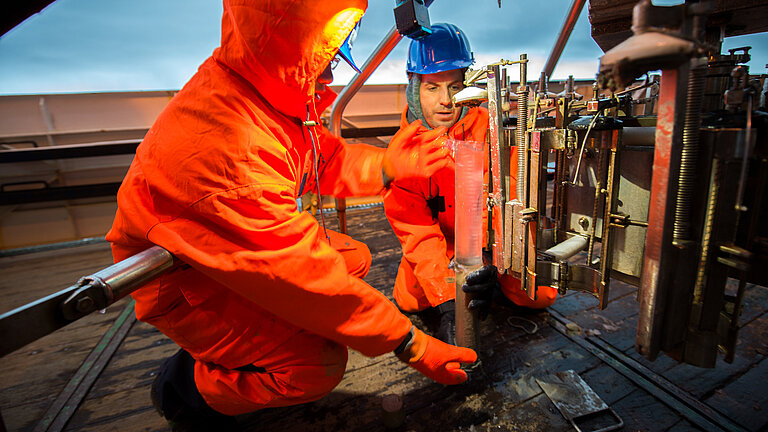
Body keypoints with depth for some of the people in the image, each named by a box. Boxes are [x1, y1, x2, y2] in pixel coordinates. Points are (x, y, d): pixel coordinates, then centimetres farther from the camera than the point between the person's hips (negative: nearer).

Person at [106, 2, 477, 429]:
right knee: (321, 362, -21)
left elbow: (323, 159, 4)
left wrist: (385, 164, -16)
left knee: (354, 258, 7)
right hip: (183, 280, -8)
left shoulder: (281, 88, -9)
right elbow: (303, 272, -35)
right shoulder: (221, 142, -38)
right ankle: (184, 386, 10)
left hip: (243, 246, 9)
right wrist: (409, 344, -25)